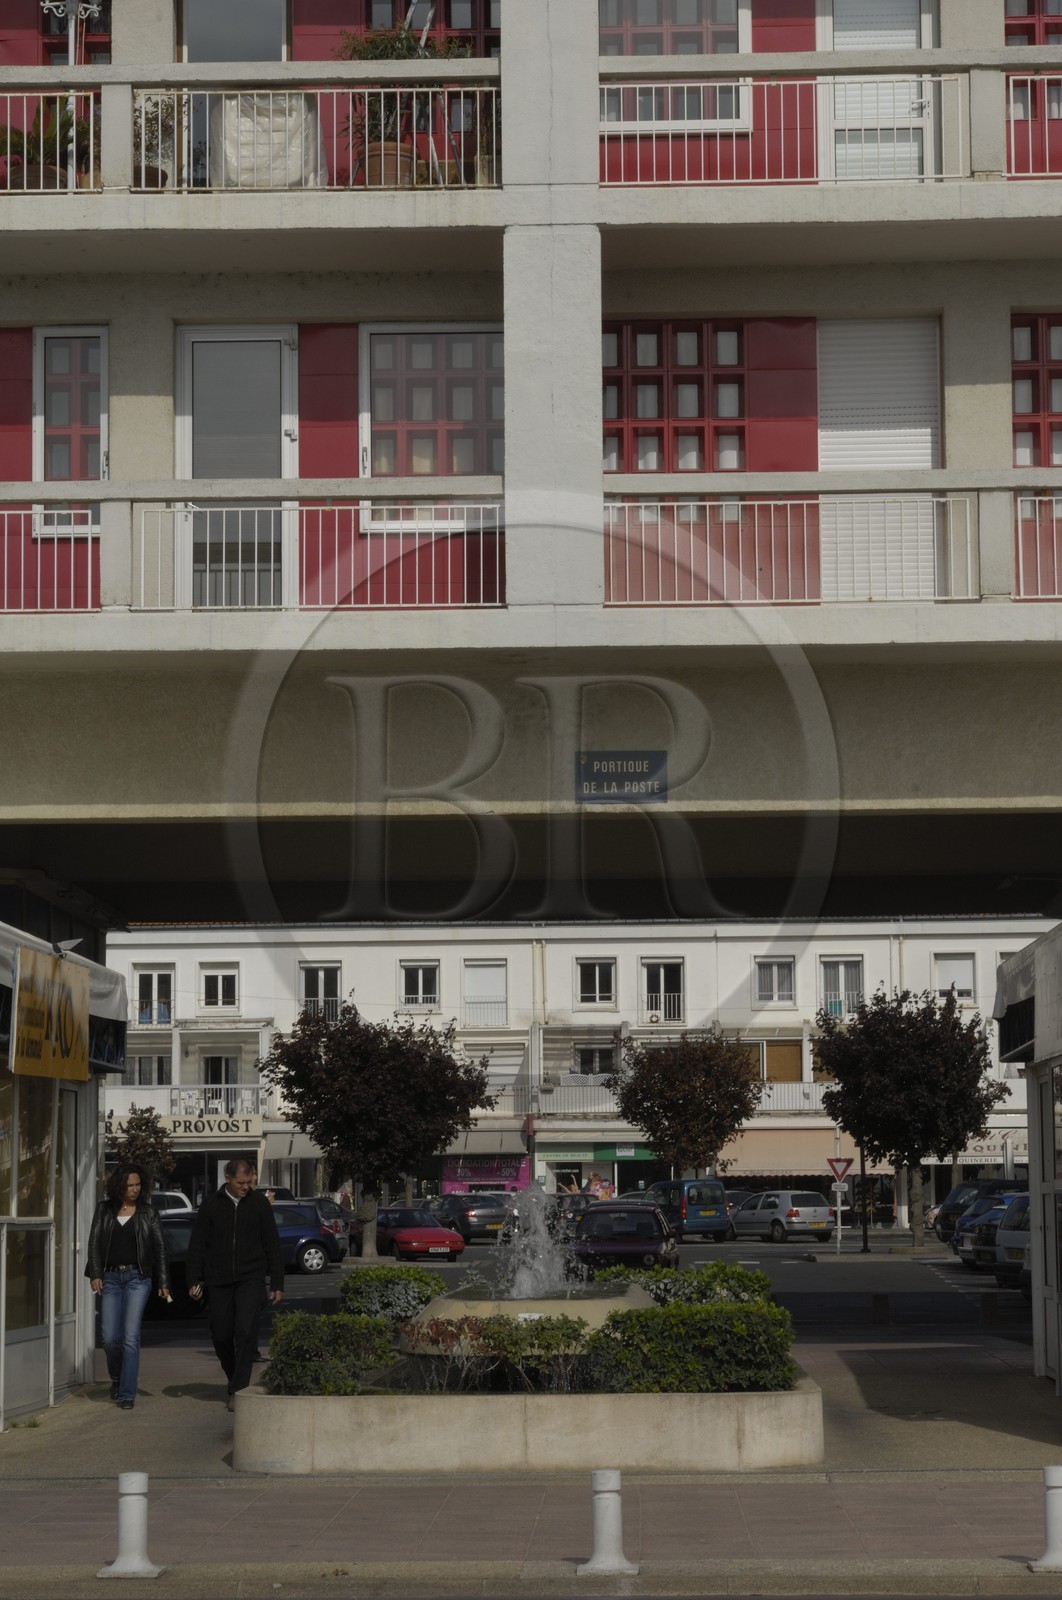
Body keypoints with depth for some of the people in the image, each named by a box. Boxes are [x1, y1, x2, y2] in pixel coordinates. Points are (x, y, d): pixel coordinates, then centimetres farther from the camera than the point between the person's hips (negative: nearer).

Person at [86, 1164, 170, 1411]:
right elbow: (94, 1243, 5)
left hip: (137, 1277, -1)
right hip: (110, 1277, 1)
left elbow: (159, 1248, 7)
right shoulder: (104, 1210, 8)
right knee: (110, 1338, -2)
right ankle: (116, 1378, 28)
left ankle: (127, 1394, -6)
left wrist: (163, 1283, 3)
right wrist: (95, 1274, -7)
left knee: (131, 1337, -9)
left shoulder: (148, 1212, 6)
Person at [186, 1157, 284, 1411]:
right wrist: (195, 1280, 0)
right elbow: (197, 1245, 6)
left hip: (250, 1278, -1)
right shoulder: (211, 1205, 3)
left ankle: (239, 1390, -13)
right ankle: (234, 1378, 28)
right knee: (221, 1336, 5)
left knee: (246, 1331, -15)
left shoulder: (259, 1203, 4)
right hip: (218, 1280, 1)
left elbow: (272, 1245, 7)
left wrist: (277, 1284, 5)